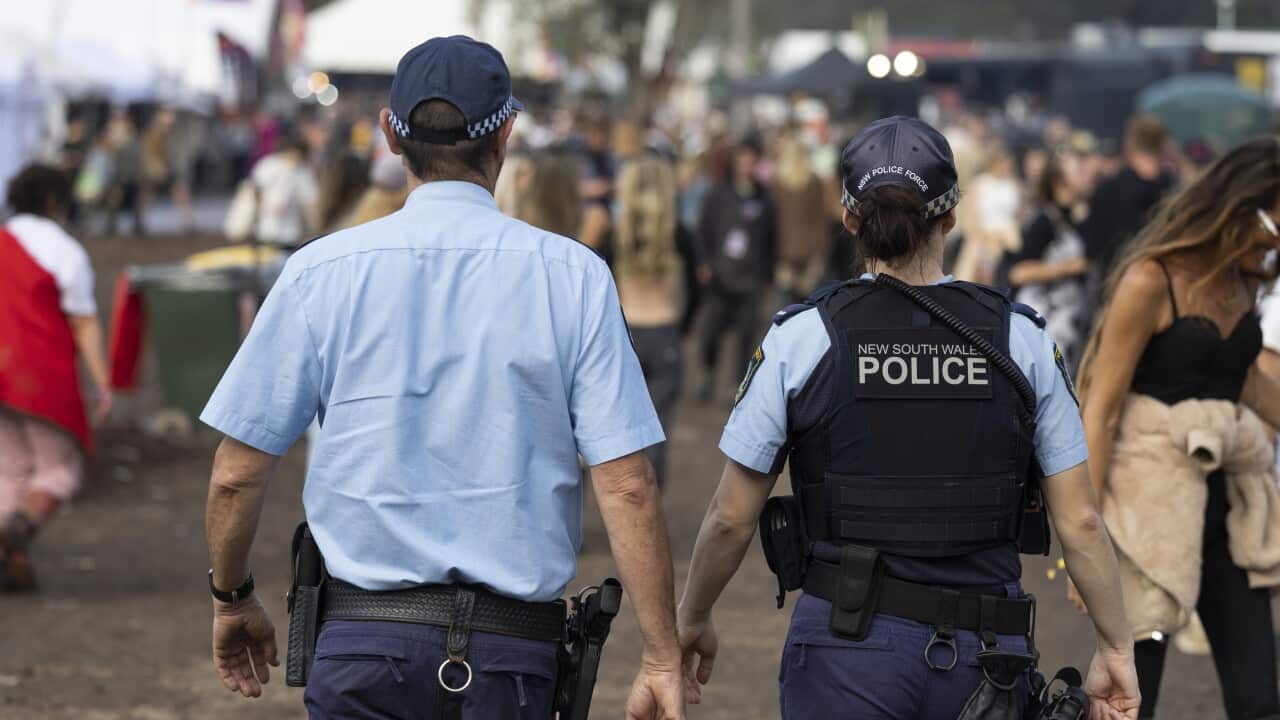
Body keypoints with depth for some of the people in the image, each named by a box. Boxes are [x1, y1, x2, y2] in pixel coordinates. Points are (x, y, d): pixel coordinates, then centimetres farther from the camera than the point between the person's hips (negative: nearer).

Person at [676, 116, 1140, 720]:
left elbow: (731, 517, 1)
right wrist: (1116, 648, 13)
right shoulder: (1020, 341, 1)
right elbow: (1079, 521, 1)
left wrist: (691, 621, 17)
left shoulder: (801, 338, -4)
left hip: (848, 648, -2)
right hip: (983, 653, 2)